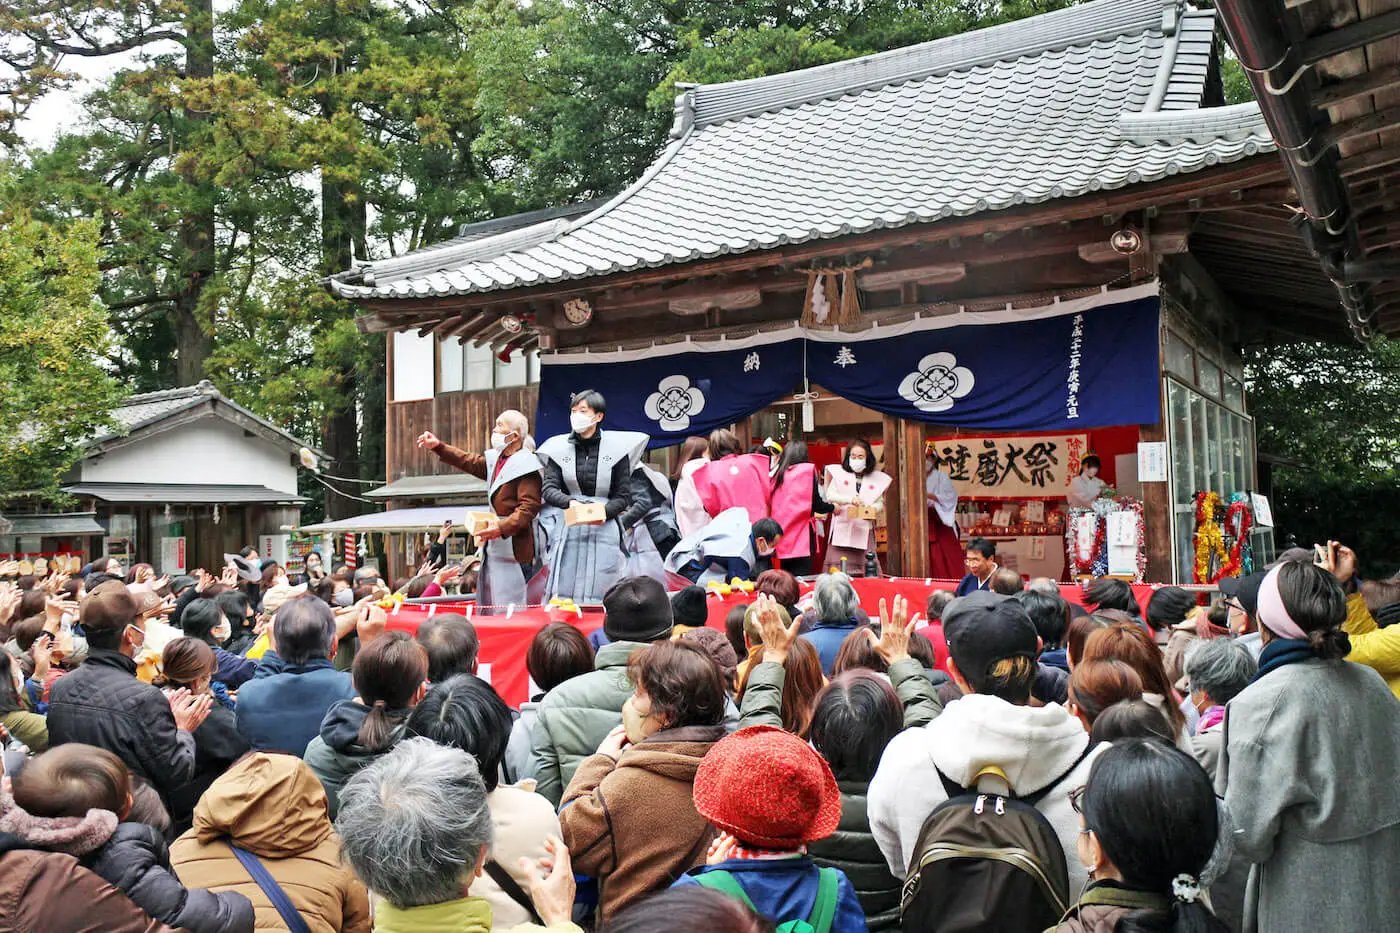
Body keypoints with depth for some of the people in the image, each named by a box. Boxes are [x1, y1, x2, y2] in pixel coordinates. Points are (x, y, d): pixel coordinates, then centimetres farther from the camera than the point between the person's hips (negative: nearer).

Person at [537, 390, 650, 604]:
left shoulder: (615, 447, 0)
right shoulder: (559, 447, 5)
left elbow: (623, 496, 1)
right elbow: (548, 489, 0)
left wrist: (603, 511, -17)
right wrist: (570, 503, -19)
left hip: (604, 530, -1)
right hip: (568, 529, 1)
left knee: (599, 594, -1)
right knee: (564, 591, 0)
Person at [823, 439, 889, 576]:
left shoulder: (877, 478, 11)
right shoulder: (839, 473, 8)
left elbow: (881, 503, 9)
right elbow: (830, 495, -1)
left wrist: (872, 508, -14)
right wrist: (850, 499, -17)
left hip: (865, 530, 1)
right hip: (842, 530, -1)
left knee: (866, 571, -5)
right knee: (838, 570, -5)